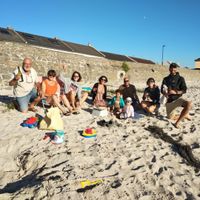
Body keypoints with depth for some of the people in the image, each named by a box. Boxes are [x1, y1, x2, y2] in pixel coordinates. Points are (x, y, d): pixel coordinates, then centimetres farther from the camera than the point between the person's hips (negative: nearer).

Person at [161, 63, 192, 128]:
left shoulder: (180, 78, -3)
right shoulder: (166, 79, 5)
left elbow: (184, 90, -9)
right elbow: (162, 90, 4)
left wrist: (175, 92, -27)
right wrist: (165, 93, -19)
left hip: (178, 98, -3)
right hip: (170, 100, 3)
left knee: (189, 104, -35)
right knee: (171, 118, 5)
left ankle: (177, 122, -23)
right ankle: (184, 115, 32)